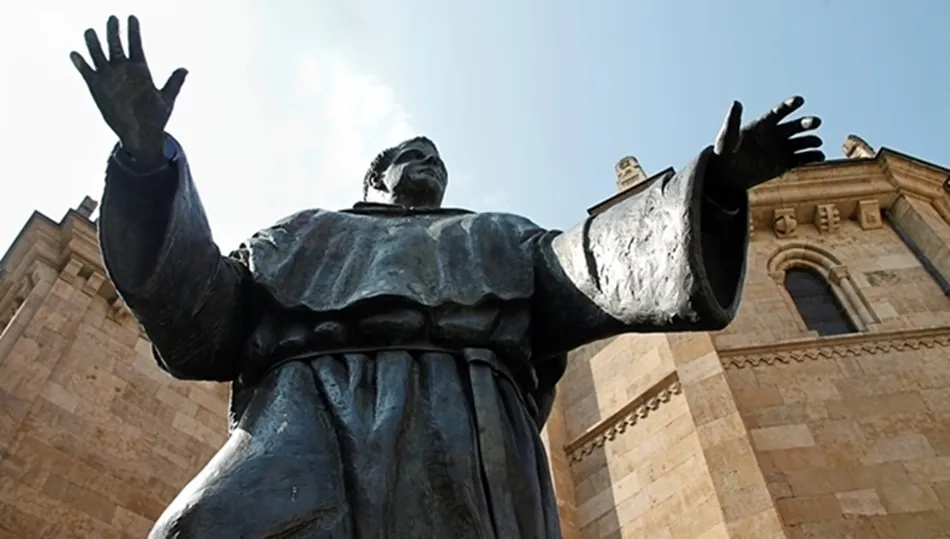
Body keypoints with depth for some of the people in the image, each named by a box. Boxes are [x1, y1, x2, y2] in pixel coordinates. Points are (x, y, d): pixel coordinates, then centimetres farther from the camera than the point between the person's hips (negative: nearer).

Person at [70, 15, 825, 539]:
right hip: (296, 418, 0)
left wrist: (716, 185, 3)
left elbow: (604, 271, 16)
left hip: (468, 431, 1)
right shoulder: (303, 236, 31)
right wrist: (147, 161, 8)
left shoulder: (503, 242, 31)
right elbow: (193, 321, 19)